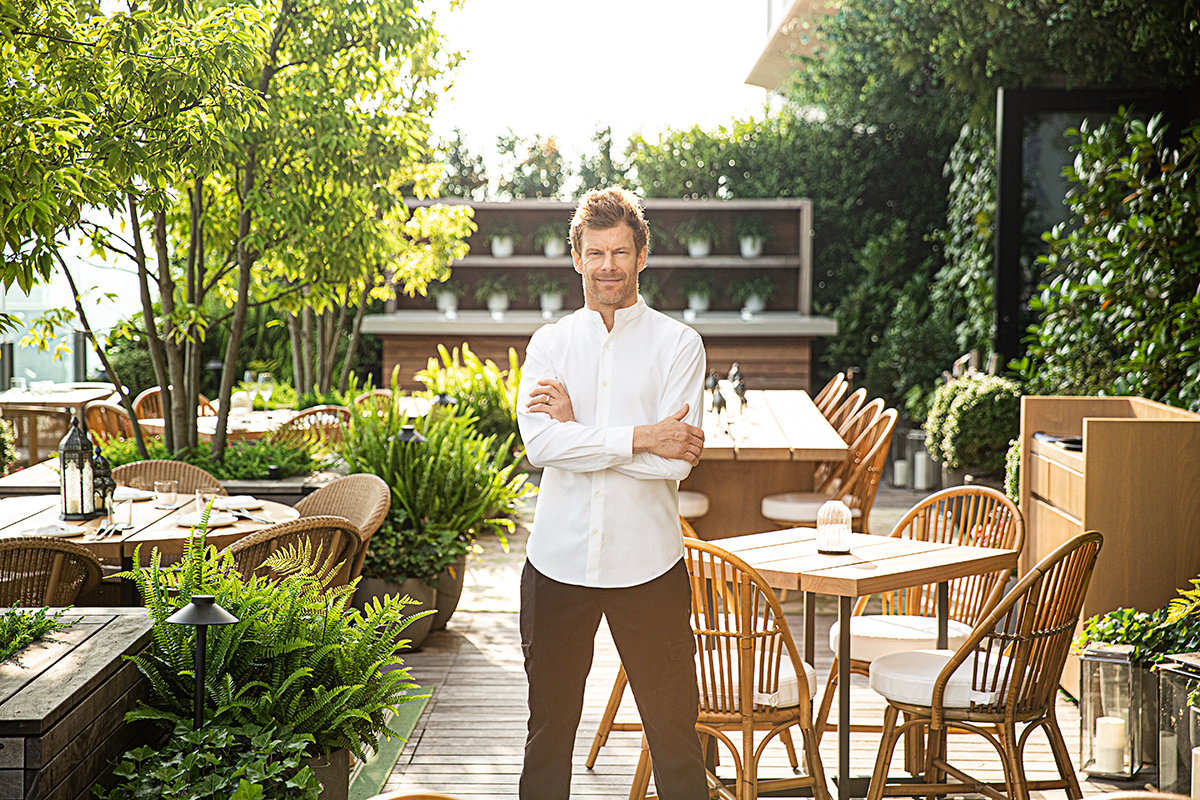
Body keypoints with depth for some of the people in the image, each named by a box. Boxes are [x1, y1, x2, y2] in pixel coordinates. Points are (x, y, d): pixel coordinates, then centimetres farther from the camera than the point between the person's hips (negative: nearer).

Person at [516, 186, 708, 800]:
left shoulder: (677, 344, -1)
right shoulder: (549, 343, 6)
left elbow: (674, 461, -12)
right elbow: (539, 442, -10)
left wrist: (579, 430, -11)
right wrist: (640, 438, -16)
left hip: (647, 563, -2)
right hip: (558, 559, 2)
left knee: (673, 728, 4)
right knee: (549, 727, 12)